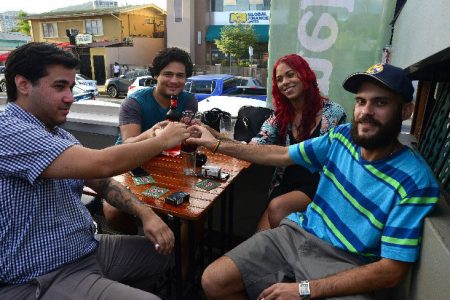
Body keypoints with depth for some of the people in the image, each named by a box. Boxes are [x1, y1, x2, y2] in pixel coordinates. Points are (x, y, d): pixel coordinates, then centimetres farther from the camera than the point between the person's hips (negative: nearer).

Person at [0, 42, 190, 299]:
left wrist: (145, 213, -8)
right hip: (43, 278, -8)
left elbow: (102, 181, 8)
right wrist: (163, 141, -16)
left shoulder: (57, 134, 8)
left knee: (164, 250, 15)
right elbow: (102, 164, -31)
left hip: (88, 248, 9)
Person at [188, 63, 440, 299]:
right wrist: (218, 144, 5)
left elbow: (391, 271, -16)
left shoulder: (415, 181, -16)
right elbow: (282, 155, 7)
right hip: (298, 233, 4)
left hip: (347, 265, -3)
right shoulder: (342, 136, -1)